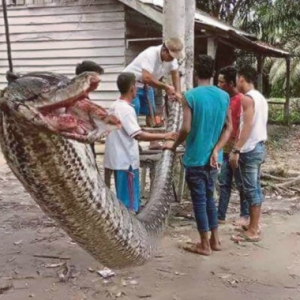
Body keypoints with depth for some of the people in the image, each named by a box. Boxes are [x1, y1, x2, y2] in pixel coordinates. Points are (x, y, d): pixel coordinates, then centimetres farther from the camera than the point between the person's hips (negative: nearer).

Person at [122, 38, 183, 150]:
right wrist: (165, 87, -39)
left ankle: (153, 142, 16)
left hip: (146, 84, 8)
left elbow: (175, 73, -3)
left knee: (151, 111, 7)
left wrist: (177, 92, -16)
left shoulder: (171, 57, -11)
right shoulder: (151, 54, -36)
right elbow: (146, 78, -45)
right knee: (133, 110, -18)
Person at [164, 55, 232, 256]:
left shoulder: (191, 96, -13)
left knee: (199, 200, 4)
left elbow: (186, 129, -18)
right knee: (209, 197, 19)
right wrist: (216, 150, -2)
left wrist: (174, 146, -1)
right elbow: (228, 128, 1)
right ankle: (215, 240, 26)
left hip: (195, 158, -5)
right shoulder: (224, 96, 4)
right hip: (213, 158, 6)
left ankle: (204, 245, 13)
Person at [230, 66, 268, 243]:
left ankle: (252, 231, -1)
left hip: (250, 149, -10)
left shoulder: (247, 98, -14)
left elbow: (248, 126, -22)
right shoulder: (261, 98, 14)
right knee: (256, 188, 14)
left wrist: (236, 150, -23)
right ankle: (255, 225, 22)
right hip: (260, 147, 10)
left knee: (250, 189, -6)